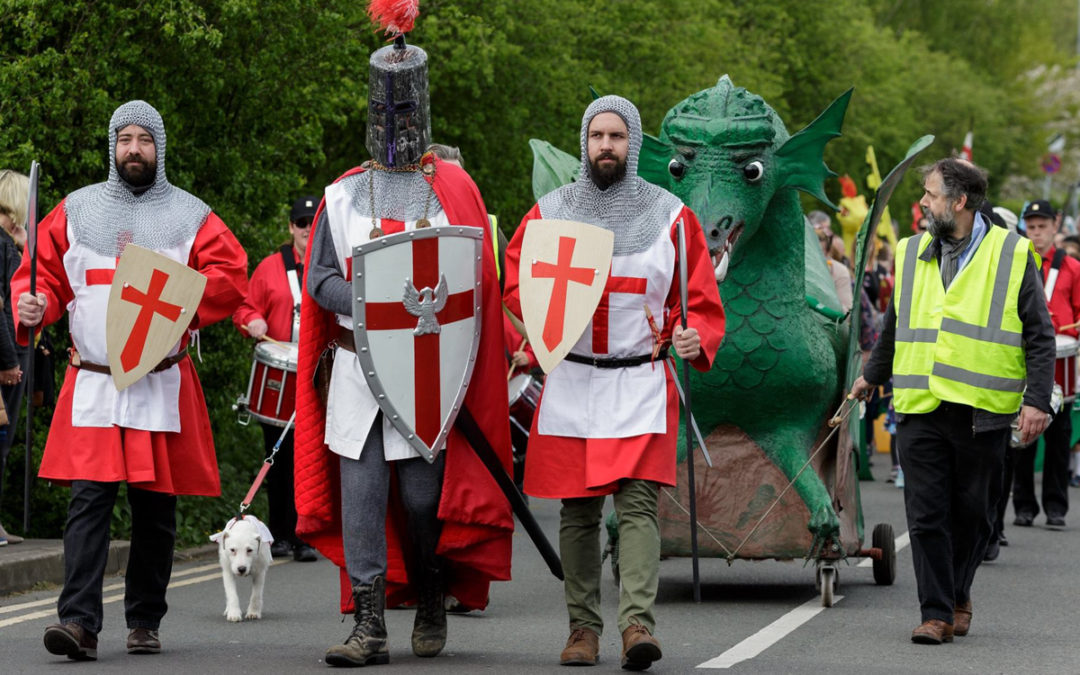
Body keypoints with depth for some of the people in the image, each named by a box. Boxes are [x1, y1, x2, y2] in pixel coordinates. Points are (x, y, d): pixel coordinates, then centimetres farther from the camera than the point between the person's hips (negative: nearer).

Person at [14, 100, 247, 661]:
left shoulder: (190, 216, 7)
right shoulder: (76, 212, 11)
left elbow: (230, 277, -2)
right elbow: (45, 274, 12)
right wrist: (33, 306, -10)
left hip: (163, 386, 0)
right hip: (92, 383, 0)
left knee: (155, 508, 7)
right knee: (89, 498, -12)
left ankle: (144, 622, 18)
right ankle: (79, 622, -18)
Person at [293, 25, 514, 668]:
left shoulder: (454, 189, 6)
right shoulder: (345, 194, 11)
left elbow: (479, 282, 3)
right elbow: (320, 279, 7)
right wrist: (365, 301, -12)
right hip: (358, 368, 2)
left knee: (424, 496, -1)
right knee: (361, 494, -5)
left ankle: (432, 603, 24)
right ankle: (369, 626, -5)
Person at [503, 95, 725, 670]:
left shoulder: (671, 217, 4)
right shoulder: (548, 213, 7)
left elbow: (702, 301, 6)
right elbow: (516, 283, 12)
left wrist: (696, 338, -15)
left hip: (640, 382, -2)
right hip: (569, 381, 2)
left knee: (638, 503, -14)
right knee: (577, 511, 5)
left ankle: (638, 621, -21)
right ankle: (583, 626, 13)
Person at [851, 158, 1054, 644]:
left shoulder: (1013, 256, 0)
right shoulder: (912, 254, 12)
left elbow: (1039, 335, 0)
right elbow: (894, 325, 28)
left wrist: (1036, 401, -9)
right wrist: (873, 375, 35)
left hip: (982, 411, -3)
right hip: (919, 408, 3)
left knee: (972, 514, 8)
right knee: (926, 515, -3)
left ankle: (957, 596, 28)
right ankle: (936, 613, 0)